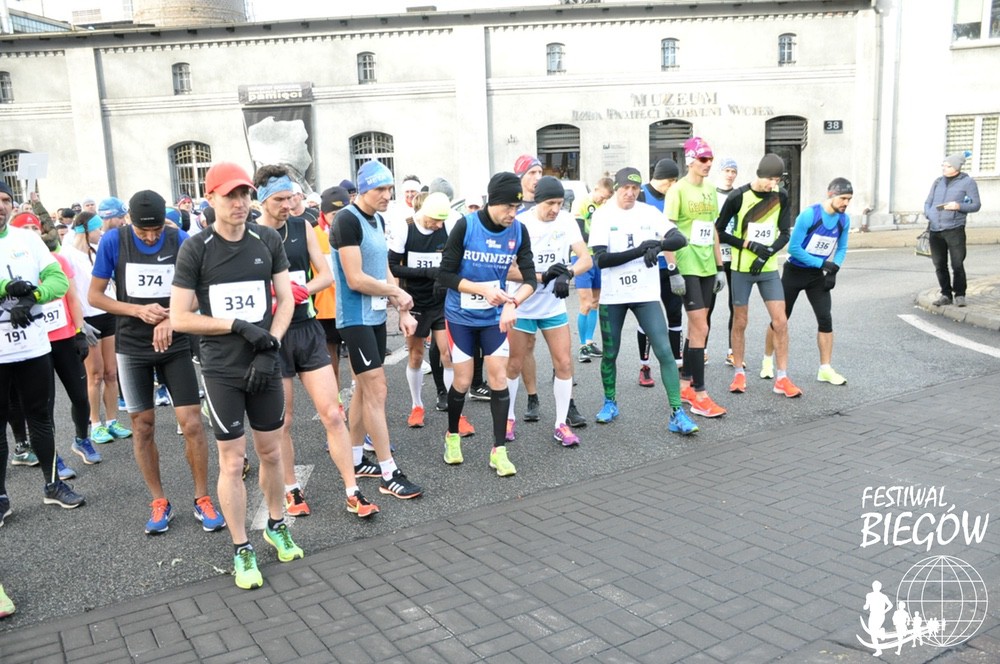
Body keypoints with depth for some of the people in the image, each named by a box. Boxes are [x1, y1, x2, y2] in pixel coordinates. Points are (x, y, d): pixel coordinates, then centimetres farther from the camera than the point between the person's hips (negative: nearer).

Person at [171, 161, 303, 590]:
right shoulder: (195, 249, -8)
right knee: (231, 461, 4)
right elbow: (179, 318, -8)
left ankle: (276, 526, 35)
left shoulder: (268, 241, 1)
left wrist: (270, 346, -8)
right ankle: (242, 551, 17)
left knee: (270, 452, 14)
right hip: (222, 371, -3)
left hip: (265, 365, 3)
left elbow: (285, 299, 5)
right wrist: (239, 326, -15)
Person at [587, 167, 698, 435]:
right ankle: (610, 403, 33)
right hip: (613, 296, -1)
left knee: (664, 351, -7)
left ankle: (677, 413, -2)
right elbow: (601, 259, -14)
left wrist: (658, 245, -25)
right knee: (610, 353, 11)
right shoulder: (603, 215, -4)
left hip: (646, 294, 1)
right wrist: (638, 251, -22)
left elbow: (679, 239, -5)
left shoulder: (649, 212, 2)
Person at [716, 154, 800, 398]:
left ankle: (782, 378, 6)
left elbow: (784, 234, 4)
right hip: (741, 269, -3)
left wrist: (768, 253, -14)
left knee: (780, 322, -2)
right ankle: (739, 373, 19)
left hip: (769, 269, 3)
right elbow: (719, 231, -6)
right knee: (740, 322, 4)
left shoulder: (780, 198, 1)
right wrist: (750, 245, -16)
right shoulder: (738, 197, -9)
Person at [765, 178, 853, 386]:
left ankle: (825, 369, 3)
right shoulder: (808, 215, -21)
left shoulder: (844, 220, -4)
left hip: (818, 275, 4)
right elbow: (793, 248, -20)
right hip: (794, 272, -4)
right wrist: (822, 263, -21)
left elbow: (841, 248, 9)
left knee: (825, 319, -6)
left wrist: (834, 269, -8)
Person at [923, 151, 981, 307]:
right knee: (939, 265, 5)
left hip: (955, 229, -4)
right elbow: (927, 203, 20)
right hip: (935, 230, 4)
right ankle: (946, 294, 16)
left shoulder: (967, 182, 2)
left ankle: (959, 295, 10)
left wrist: (959, 206, -17)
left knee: (957, 264, -5)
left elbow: (976, 205, 1)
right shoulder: (938, 182, 15)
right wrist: (929, 215, -1)